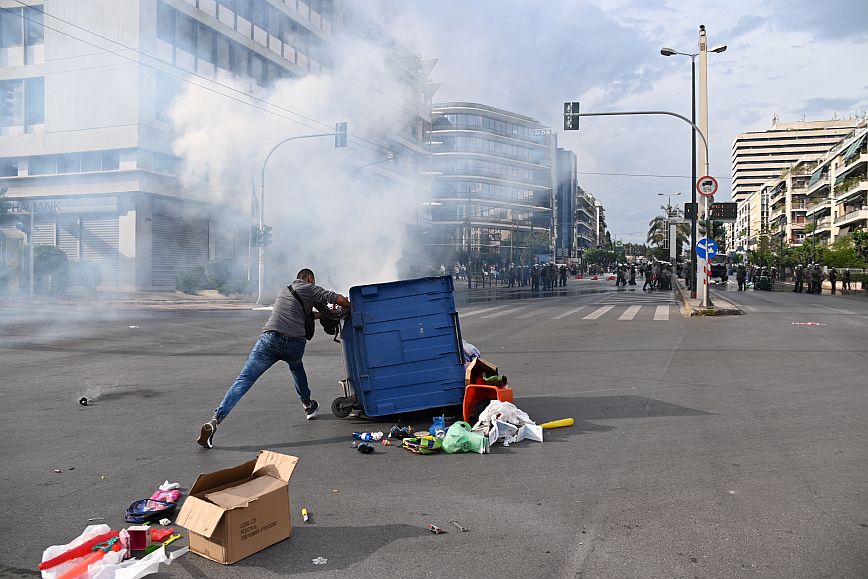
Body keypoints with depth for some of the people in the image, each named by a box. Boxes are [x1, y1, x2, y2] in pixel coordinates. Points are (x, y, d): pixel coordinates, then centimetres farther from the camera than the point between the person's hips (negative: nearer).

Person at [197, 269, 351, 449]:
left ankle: (214, 421, -17)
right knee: (296, 367, 33)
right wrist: (348, 307, 28)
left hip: (270, 338, 2)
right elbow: (339, 299, 6)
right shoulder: (310, 289, 14)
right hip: (294, 343, -2)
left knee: (243, 380, -5)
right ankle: (308, 405, 44)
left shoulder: (284, 290, 32)